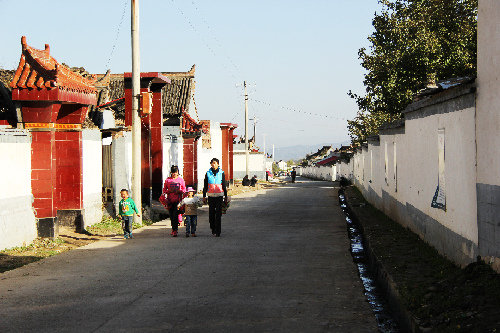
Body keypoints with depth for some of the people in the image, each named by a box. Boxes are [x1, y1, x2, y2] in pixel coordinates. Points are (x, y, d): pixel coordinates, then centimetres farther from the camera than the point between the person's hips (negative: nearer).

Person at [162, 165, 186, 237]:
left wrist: (179, 191, -9)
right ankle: (173, 228, 22)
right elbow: (164, 189, 11)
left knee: (175, 214, -12)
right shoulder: (168, 180, 8)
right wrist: (168, 191, -9)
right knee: (171, 214, 6)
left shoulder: (181, 179, 6)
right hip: (170, 200, 2)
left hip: (178, 199, -2)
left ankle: (175, 231, -14)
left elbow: (184, 189, 10)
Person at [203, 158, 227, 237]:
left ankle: (217, 232, -8)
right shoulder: (208, 173, 4)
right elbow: (205, 186, 9)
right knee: (211, 213, 3)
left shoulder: (221, 173, 1)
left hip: (219, 196, -2)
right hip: (211, 196, 2)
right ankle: (213, 229, 18)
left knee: (218, 214, -7)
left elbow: (224, 186, 6)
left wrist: (226, 197, 6)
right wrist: (204, 196, 7)